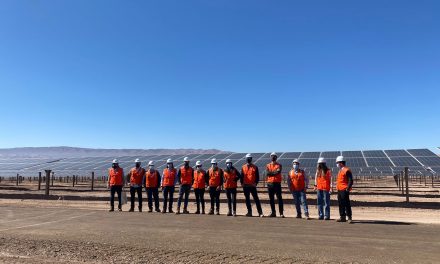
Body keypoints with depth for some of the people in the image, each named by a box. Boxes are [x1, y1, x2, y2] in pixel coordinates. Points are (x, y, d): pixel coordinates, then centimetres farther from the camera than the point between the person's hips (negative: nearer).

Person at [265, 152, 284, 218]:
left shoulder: (279, 165, 4)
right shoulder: (268, 165, 11)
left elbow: (278, 172, -15)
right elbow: (267, 173, -5)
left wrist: (271, 173, -9)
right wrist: (275, 172, -9)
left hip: (277, 183, -3)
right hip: (270, 183, 3)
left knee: (279, 198, -5)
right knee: (271, 199, 8)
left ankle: (281, 213, -3)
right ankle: (273, 212, 17)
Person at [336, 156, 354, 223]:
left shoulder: (347, 170, -12)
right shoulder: (340, 170, 18)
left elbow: (350, 180, -17)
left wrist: (347, 189, -21)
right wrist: (337, 187, 19)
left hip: (344, 190, -10)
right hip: (339, 190, 10)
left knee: (346, 204, -6)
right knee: (340, 204, 12)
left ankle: (349, 217, -1)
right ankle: (342, 217, 19)